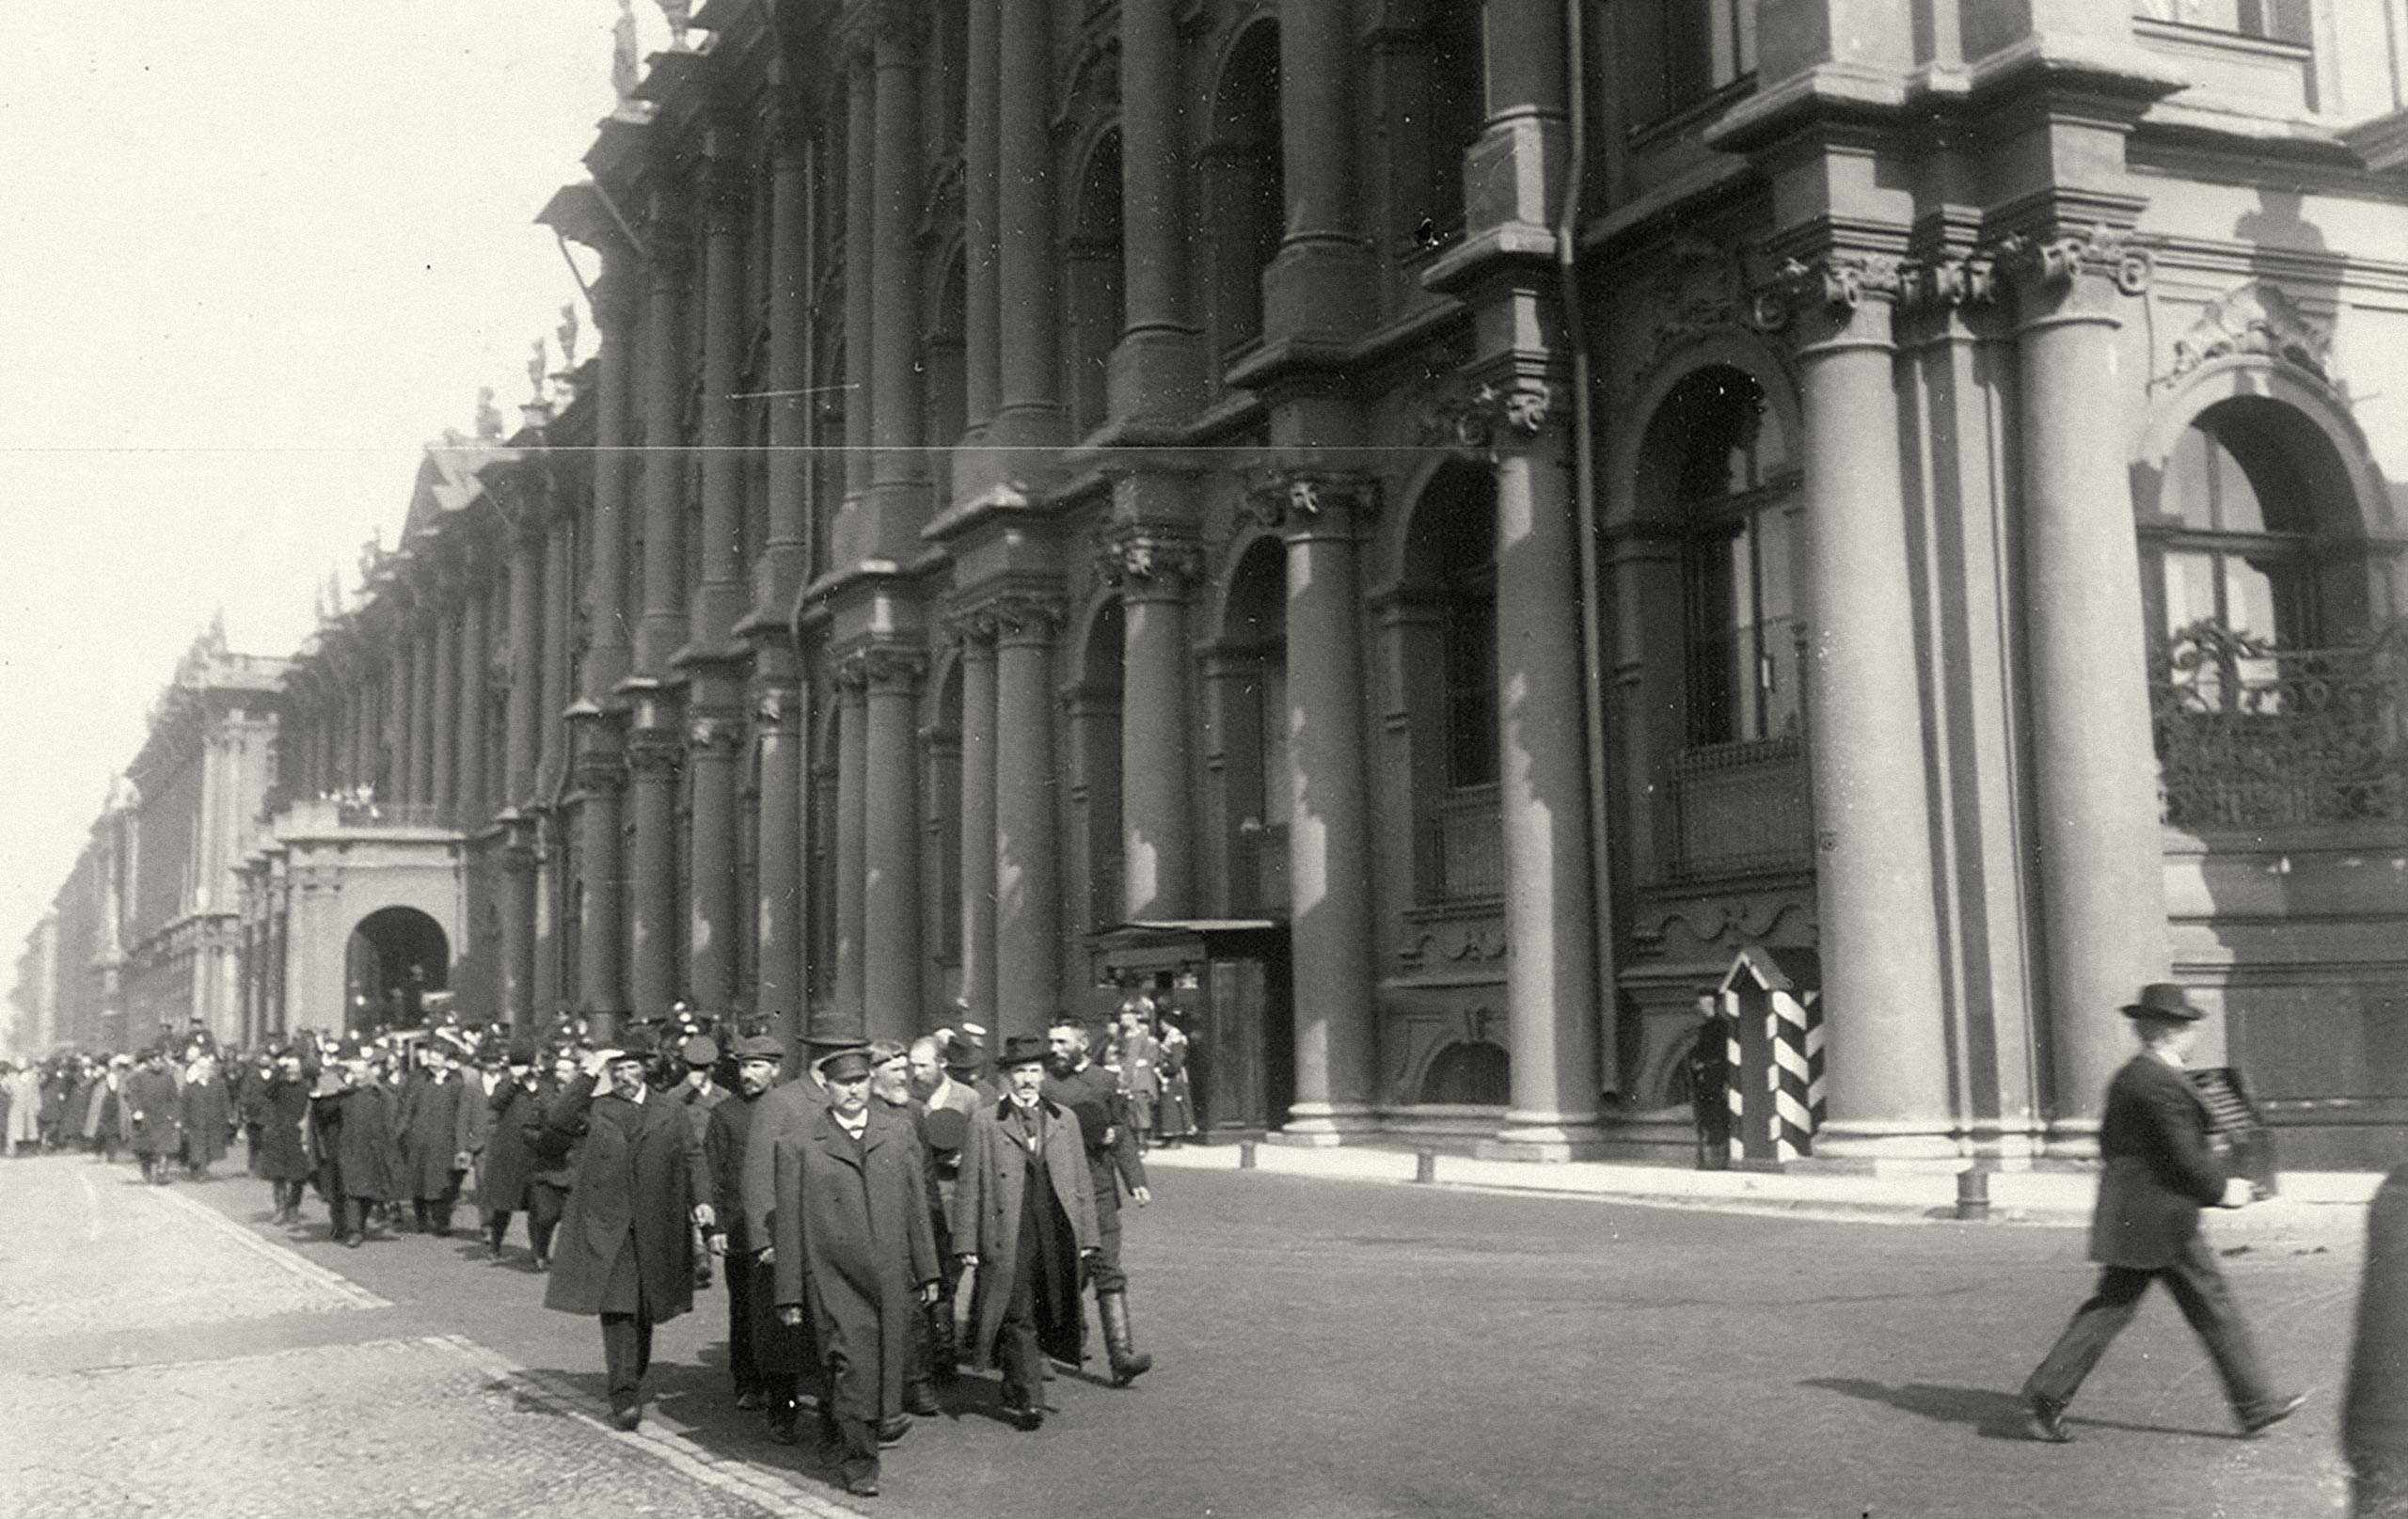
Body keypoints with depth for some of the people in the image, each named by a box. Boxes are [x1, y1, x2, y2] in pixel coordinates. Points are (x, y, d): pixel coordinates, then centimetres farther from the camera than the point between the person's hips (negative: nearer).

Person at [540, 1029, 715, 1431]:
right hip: (605, 1228, -2)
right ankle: (624, 1396, -12)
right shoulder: (593, 1109, 6)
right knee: (616, 1309, -10)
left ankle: (634, 1383, 27)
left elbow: (693, 1159, 10)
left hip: (653, 1231, 2)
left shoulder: (670, 1115, 12)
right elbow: (556, 1120, -12)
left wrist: (701, 1200, -6)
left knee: (643, 1312, 10)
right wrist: (588, 1076, -12)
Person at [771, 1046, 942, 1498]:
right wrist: (790, 1295, 0)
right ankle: (858, 1465, 12)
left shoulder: (898, 1131, 9)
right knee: (852, 1371, -3)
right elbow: (789, 1223, 1)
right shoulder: (797, 1146, -1)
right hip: (835, 1281, -3)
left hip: (892, 1277, 3)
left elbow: (916, 1205, 11)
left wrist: (926, 1271, 10)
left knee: (890, 1365, 7)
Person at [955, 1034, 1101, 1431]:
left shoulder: (1064, 1121, 14)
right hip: (1008, 1240, -3)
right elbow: (969, 1187, 2)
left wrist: (1086, 1235, 8)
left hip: (1057, 1240, 3)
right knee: (1018, 1319, -7)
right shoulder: (985, 1122, 4)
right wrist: (967, 1244, -3)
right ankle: (1028, 1399, -3)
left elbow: (1082, 1183, 14)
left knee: (1048, 1319, 7)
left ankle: (1016, 1394, 23)